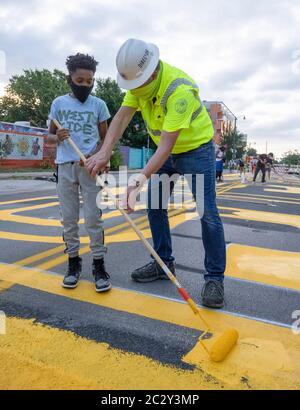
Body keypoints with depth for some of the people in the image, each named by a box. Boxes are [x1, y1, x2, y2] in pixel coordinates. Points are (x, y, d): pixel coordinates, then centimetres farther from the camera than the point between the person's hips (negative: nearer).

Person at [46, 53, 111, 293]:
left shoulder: (98, 104, 6)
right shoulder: (59, 103, 8)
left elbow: (105, 138, 8)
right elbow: (49, 136, 13)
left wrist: (96, 157, -11)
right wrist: (57, 138, -11)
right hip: (65, 166, 2)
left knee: (93, 217, -4)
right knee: (69, 217, 5)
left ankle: (99, 265, 5)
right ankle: (74, 262, 17)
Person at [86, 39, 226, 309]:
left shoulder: (180, 88, -31)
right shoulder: (139, 79, -8)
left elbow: (167, 143, -35)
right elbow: (122, 116, -13)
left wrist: (140, 180, -40)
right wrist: (105, 152, -27)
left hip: (196, 148, -7)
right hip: (165, 152, 7)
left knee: (207, 213, -11)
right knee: (154, 207, 6)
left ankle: (215, 277, 2)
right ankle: (164, 264, 20)